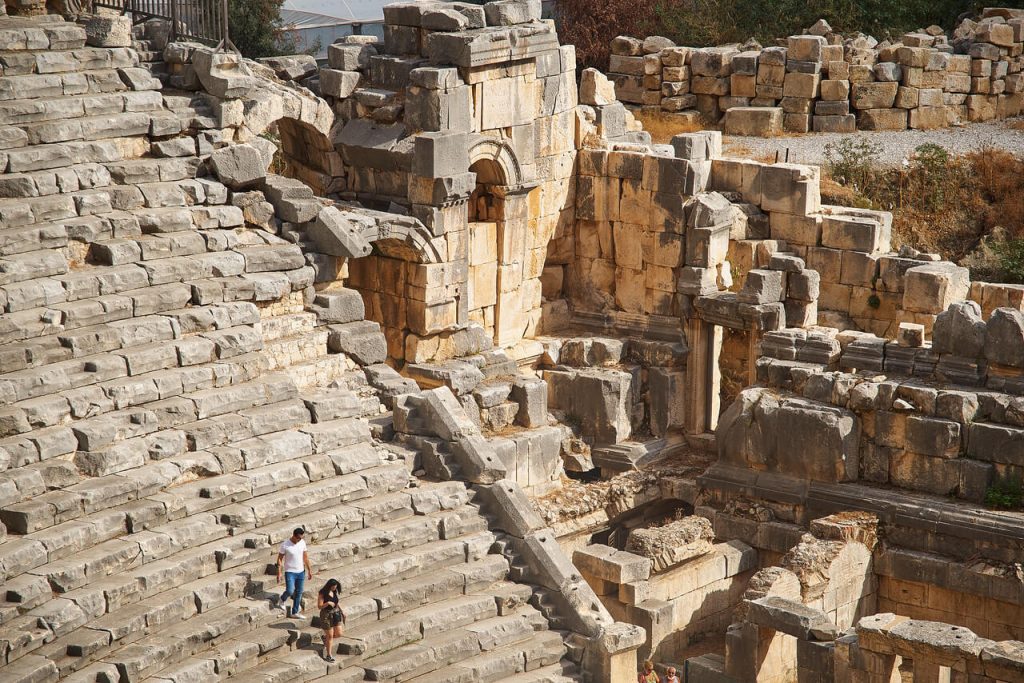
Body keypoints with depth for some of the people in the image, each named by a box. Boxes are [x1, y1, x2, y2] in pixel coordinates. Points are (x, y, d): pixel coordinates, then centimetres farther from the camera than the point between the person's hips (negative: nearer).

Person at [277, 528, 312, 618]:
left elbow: (305, 557, 10)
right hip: (290, 572, -5)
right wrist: (279, 574, -13)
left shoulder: (302, 543, -1)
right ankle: (283, 599, 19)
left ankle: (294, 613, 20)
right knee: (290, 591, -16)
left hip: (301, 572, 5)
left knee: (299, 593, 9)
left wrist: (309, 570, 10)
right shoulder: (285, 545, -16)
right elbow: (280, 559, -9)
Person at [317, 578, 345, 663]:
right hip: (326, 615, -6)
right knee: (330, 635, 0)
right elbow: (319, 606, -15)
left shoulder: (335, 592, 2)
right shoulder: (322, 594, -14)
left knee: (338, 634, 3)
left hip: (336, 613, 6)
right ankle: (329, 655, 13)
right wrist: (327, 603, -30)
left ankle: (325, 637, 33)